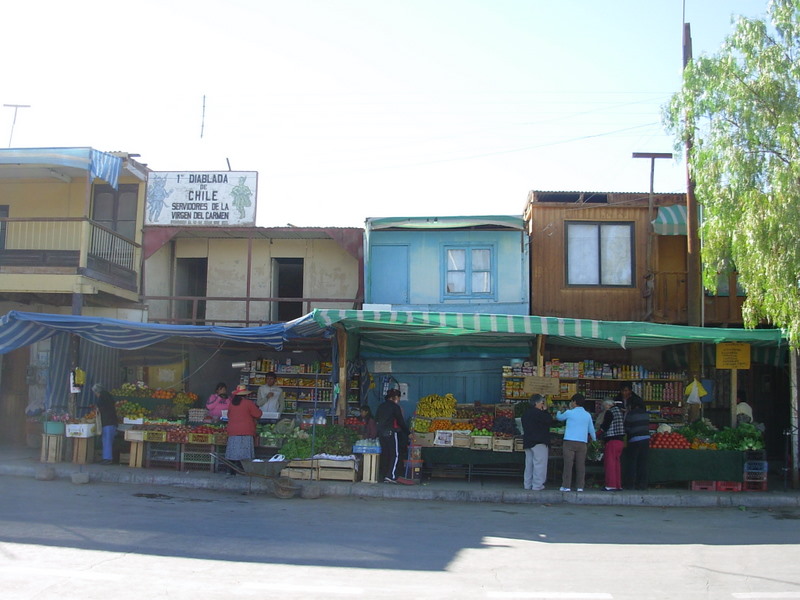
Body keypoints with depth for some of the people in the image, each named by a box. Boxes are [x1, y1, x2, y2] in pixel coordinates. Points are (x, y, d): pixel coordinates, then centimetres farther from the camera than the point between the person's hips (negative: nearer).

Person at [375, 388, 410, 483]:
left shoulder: (381, 406, 11)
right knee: (395, 454, -3)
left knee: (385, 454, 11)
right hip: (391, 432, -7)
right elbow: (401, 422, -5)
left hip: (381, 433, 7)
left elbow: (376, 419, 15)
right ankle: (391, 475, -14)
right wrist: (408, 433, 3)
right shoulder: (395, 407, -8)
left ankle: (384, 476, 11)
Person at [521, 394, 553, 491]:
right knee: (539, 464, -4)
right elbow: (549, 421, -15)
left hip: (527, 442, 9)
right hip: (539, 442, -9)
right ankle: (537, 485, -6)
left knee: (529, 464, 13)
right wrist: (545, 410, -4)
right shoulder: (537, 413, -17)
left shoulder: (526, 413, 13)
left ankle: (527, 484, 15)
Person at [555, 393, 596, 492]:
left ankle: (566, 486, -5)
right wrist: (594, 440, 34)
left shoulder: (569, 413, 0)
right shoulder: (588, 415, 10)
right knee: (581, 465, 4)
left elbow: (559, 417, 19)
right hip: (582, 443, 3)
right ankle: (580, 486, 4)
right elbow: (591, 430, 18)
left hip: (570, 442, -3)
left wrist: (559, 411, 42)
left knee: (568, 464, -4)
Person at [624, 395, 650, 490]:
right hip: (646, 438, 5)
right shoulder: (645, 414, 10)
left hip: (635, 440, -5)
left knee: (632, 462, 2)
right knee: (643, 462, 8)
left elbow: (626, 428, -4)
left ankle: (631, 483, 0)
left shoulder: (630, 414, -7)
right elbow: (647, 426, 14)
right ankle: (643, 483, 7)